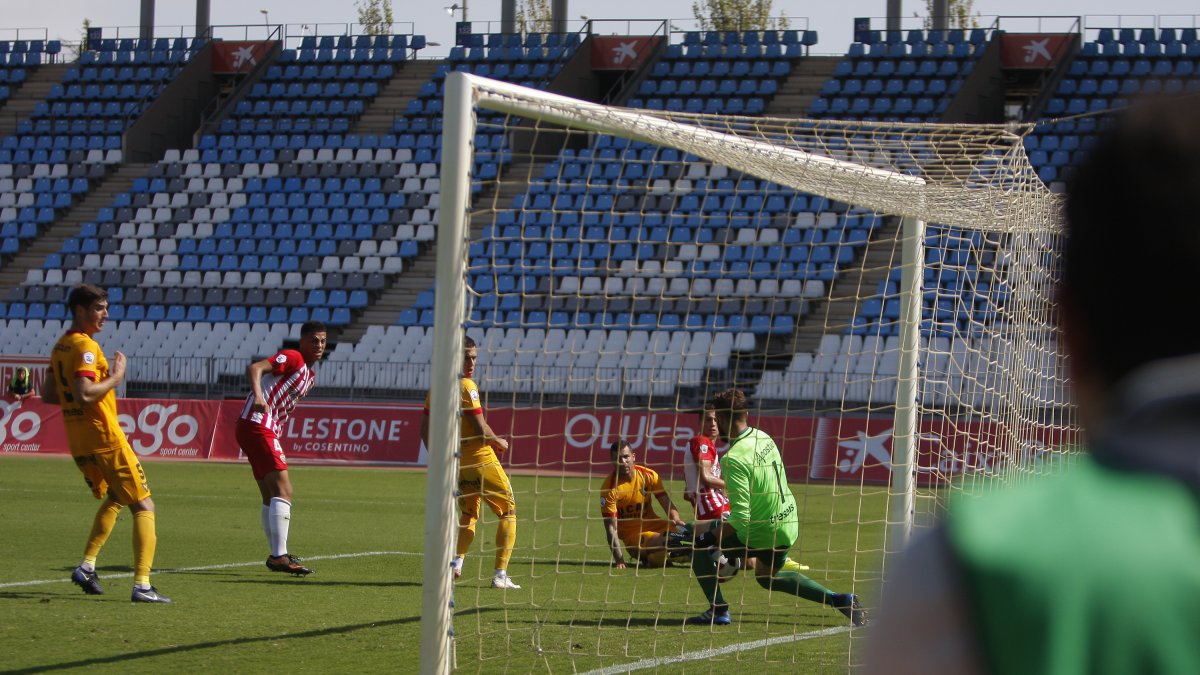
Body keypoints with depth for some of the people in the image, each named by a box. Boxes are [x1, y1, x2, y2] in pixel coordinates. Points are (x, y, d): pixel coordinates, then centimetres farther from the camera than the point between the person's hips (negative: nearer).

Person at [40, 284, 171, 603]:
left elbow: (48, 394, 18)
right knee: (143, 506, -4)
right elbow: (84, 394, -29)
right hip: (105, 437, -9)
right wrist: (115, 378, -16)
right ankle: (142, 585, -14)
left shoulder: (60, 346, 11)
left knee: (113, 499, 28)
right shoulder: (85, 347, -17)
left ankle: (87, 566, 16)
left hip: (78, 442, 9)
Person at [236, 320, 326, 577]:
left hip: (266, 429, 10)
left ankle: (277, 556, 26)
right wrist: (258, 397, -39)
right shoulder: (292, 358, -8)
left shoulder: (310, 374, 21)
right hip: (256, 424, -10)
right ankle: (279, 556, -22)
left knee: (271, 497, 17)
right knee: (283, 490, -17)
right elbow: (255, 368, -23)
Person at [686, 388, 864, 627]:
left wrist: (708, 537, -19)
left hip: (762, 533, -8)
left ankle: (718, 611, -1)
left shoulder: (734, 459, -27)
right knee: (768, 577, 32)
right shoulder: (763, 437, 0)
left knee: (698, 537, 1)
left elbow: (740, 519, -30)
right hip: (789, 523, 8)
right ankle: (839, 600, 24)